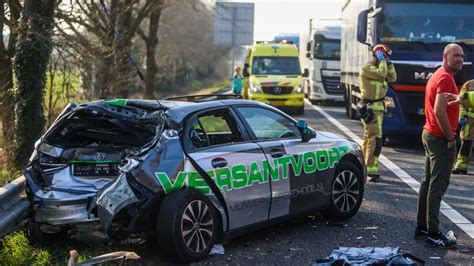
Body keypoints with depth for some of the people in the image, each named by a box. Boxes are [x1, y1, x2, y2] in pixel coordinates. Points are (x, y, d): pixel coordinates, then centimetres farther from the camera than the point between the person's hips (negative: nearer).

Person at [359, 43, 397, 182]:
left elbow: (392, 78, 11)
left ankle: (364, 167, 25)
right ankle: (372, 171, -19)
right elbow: (381, 74, -28)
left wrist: (389, 63, 3)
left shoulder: (378, 68, 16)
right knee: (375, 138, -16)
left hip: (377, 108, 10)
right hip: (370, 108, -10)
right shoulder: (367, 68, -13)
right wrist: (382, 61, -14)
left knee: (369, 137, 16)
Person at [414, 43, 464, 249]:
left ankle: (422, 227, 20)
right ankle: (433, 233, -4)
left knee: (428, 183, 13)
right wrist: (450, 137, -18)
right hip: (441, 139, -11)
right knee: (438, 186, -7)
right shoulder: (446, 78, -16)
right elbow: (439, 111, -26)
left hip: (430, 134, 11)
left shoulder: (437, 76, 16)